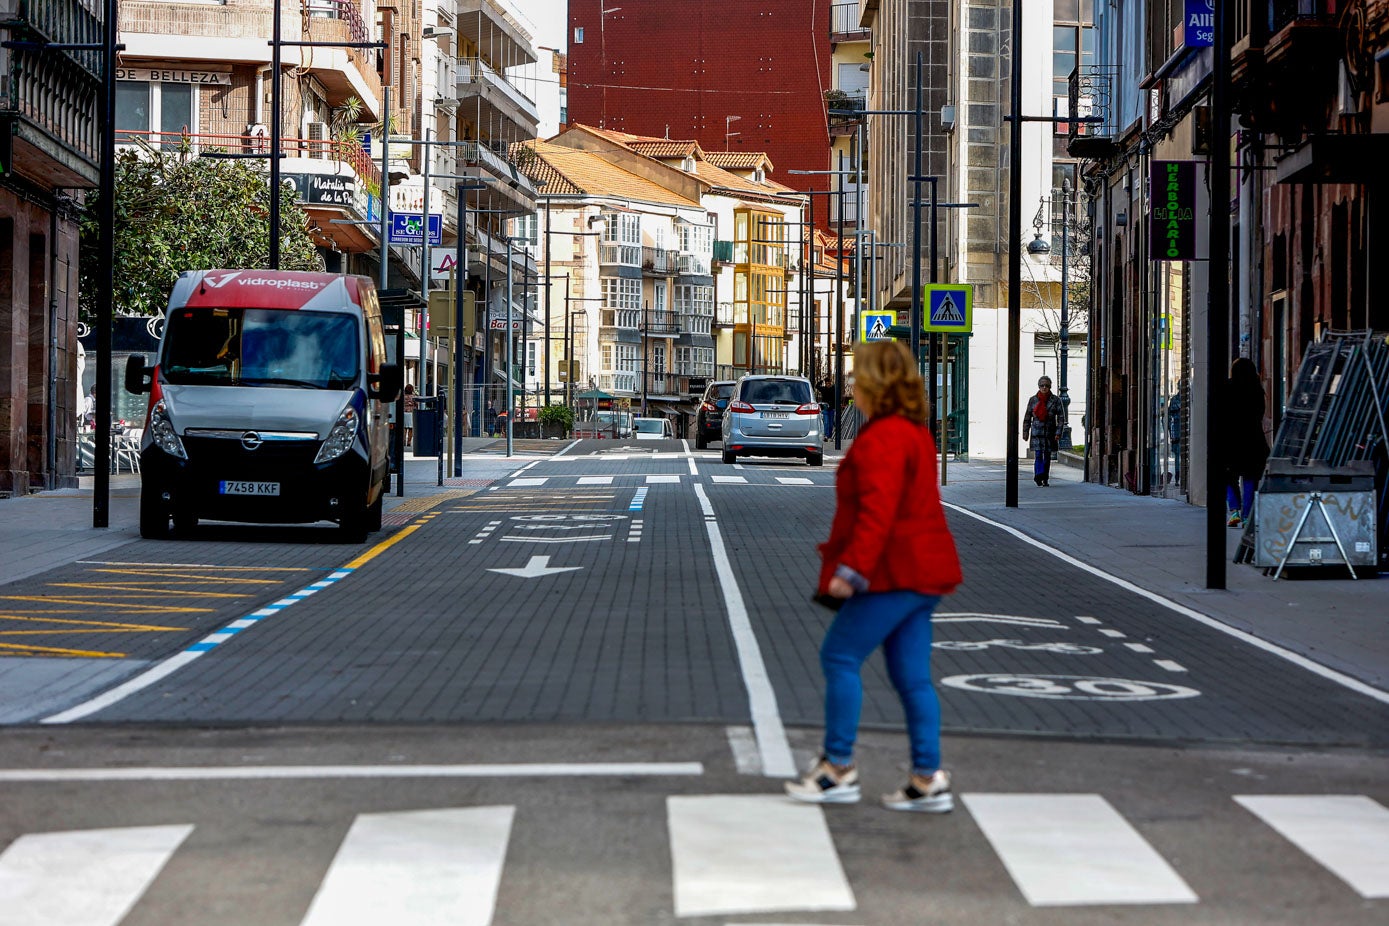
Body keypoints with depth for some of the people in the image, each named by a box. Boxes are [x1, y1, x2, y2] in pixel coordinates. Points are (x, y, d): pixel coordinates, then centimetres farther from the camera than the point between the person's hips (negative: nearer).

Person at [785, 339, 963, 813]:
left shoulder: (881, 440, -16)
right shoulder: (913, 431, 17)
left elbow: (877, 511, -25)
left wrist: (851, 568, -26)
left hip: (895, 575, -10)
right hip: (920, 572, 10)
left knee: (840, 656, -2)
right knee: (912, 675, 9)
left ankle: (838, 769, 1)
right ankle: (928, 779, 7)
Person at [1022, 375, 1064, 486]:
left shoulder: (1055, 400, 2)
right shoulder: (1033, 400, 5)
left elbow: (1061, 417, 0)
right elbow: (1027, 418, 10)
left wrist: (1058, 433, -9)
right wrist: (1025, 433, 6)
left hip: (1050, 433, 1)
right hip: (1037, 432, -1)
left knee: (1047, 456, 6)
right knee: (1038, 455, -14)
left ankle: (1045, 479, 13)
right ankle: (1039, 476, -19)